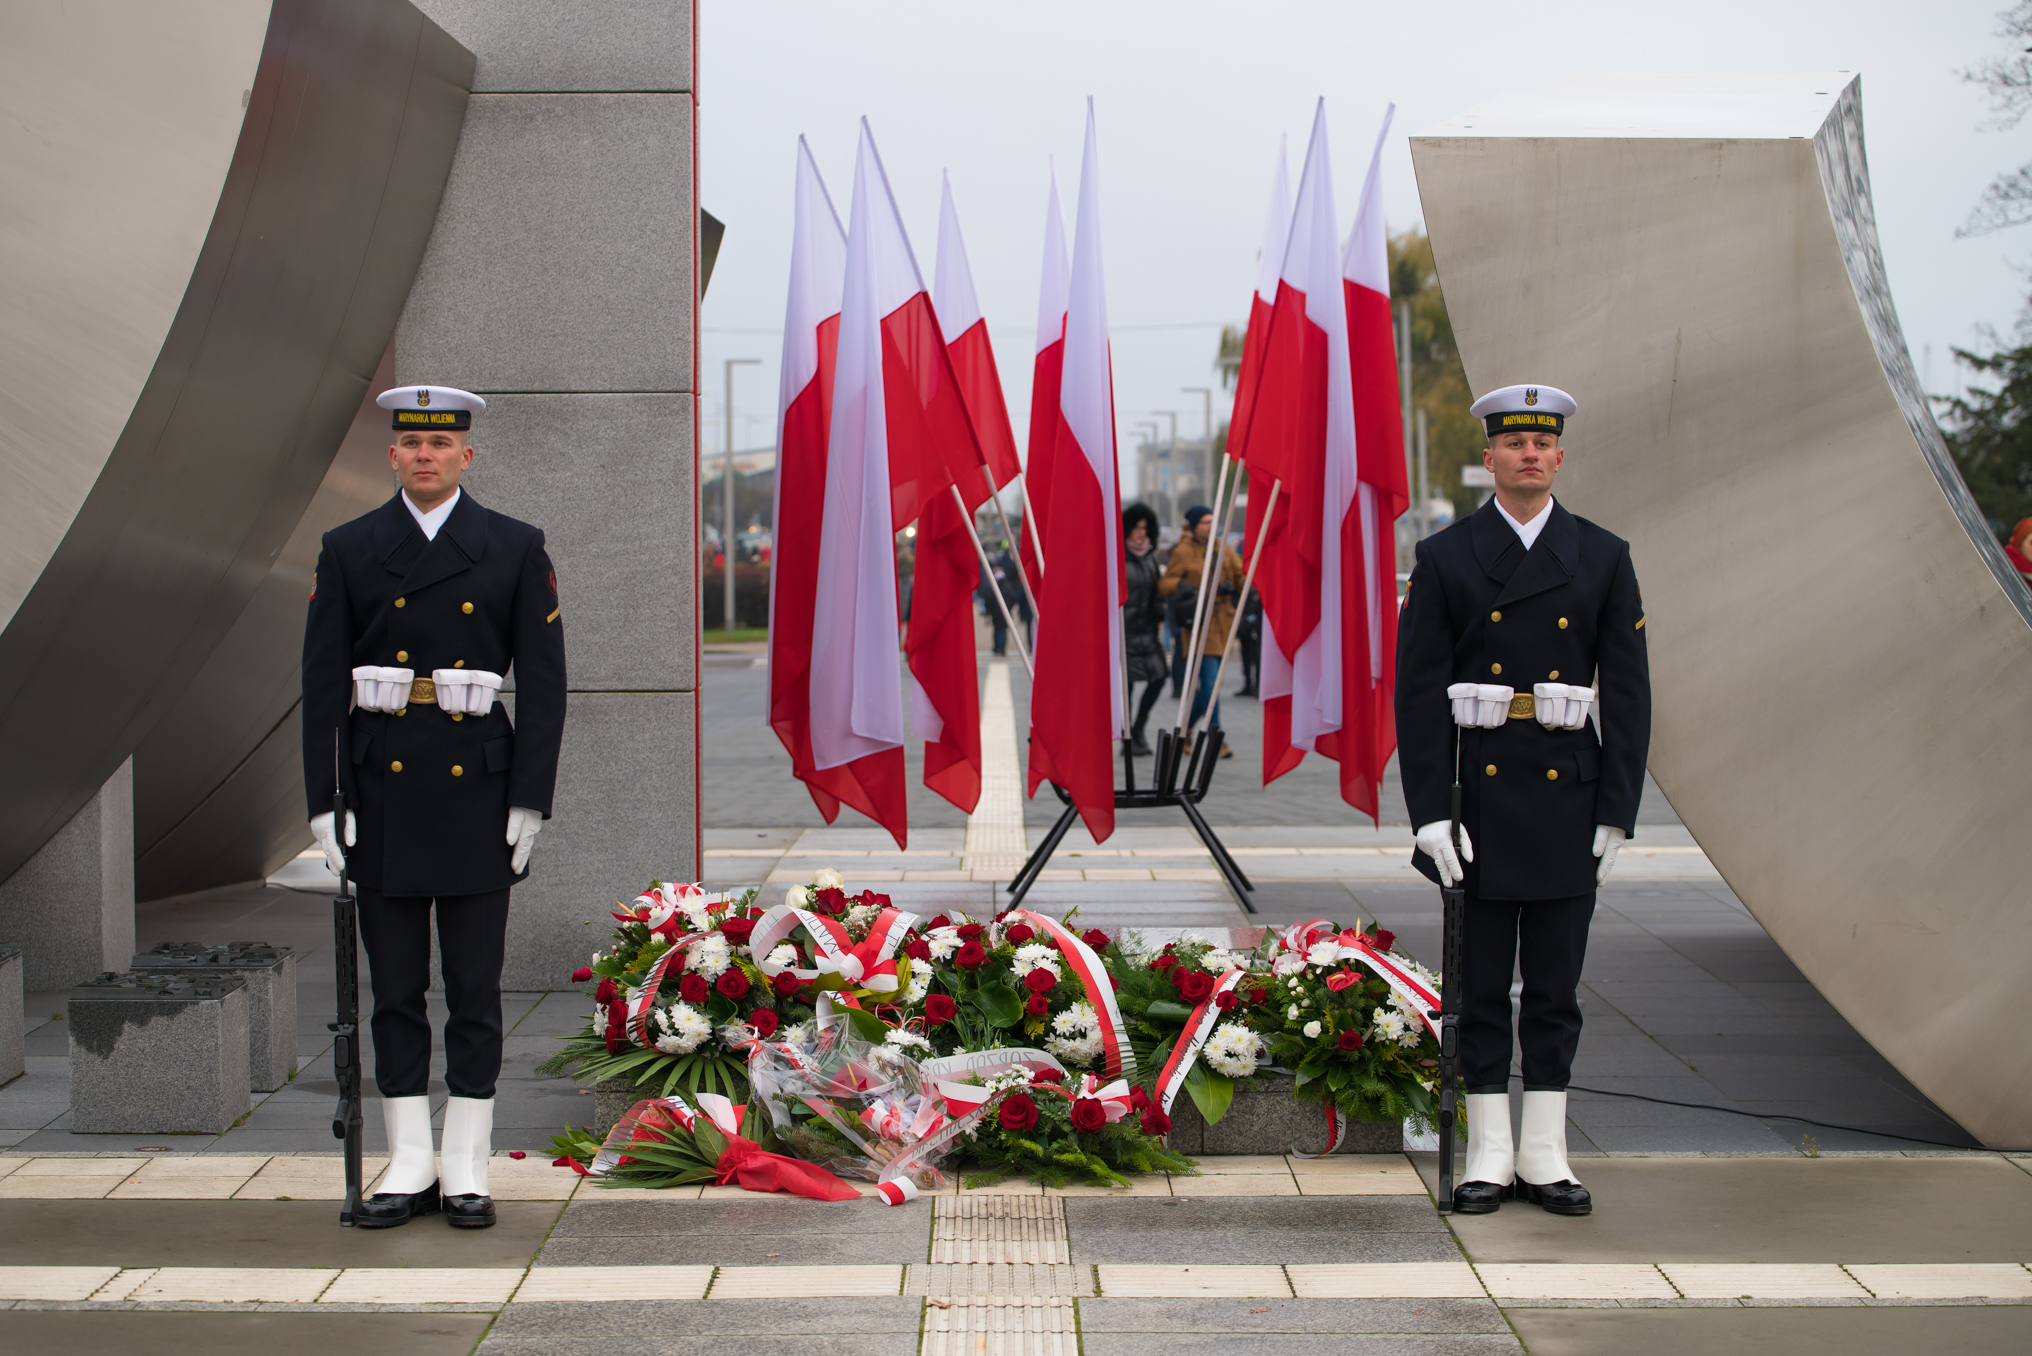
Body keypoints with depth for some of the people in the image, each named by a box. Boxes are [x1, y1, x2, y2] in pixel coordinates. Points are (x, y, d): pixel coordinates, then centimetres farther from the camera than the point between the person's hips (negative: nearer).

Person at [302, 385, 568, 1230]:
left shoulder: (516, 550, 4)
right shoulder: (350, 551, 6)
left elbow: (543, 683, 1)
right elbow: (322, 683, 4)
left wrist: (530, 801, -6)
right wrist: (321, 801, -3)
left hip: (476, 785, -1)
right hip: (382, 786, 1)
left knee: (475, 986, 3)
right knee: (395, 984, 6)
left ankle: (467, 1168, 12)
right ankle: (408, 1163, 15)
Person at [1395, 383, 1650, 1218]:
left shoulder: (1603, 559, 5)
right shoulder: (1445, 558, 1)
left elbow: (1628, 692, 3)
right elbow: (1418, 690, -3)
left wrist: (1618, 811, -3)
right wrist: (1430, 812, -10)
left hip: (1567, 799, 1)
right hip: (1479, 796, -1)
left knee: (1555, 986, 8)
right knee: (1480, 986, 5)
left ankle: (1545, 1155, 17)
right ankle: (1490, 1154, 14)